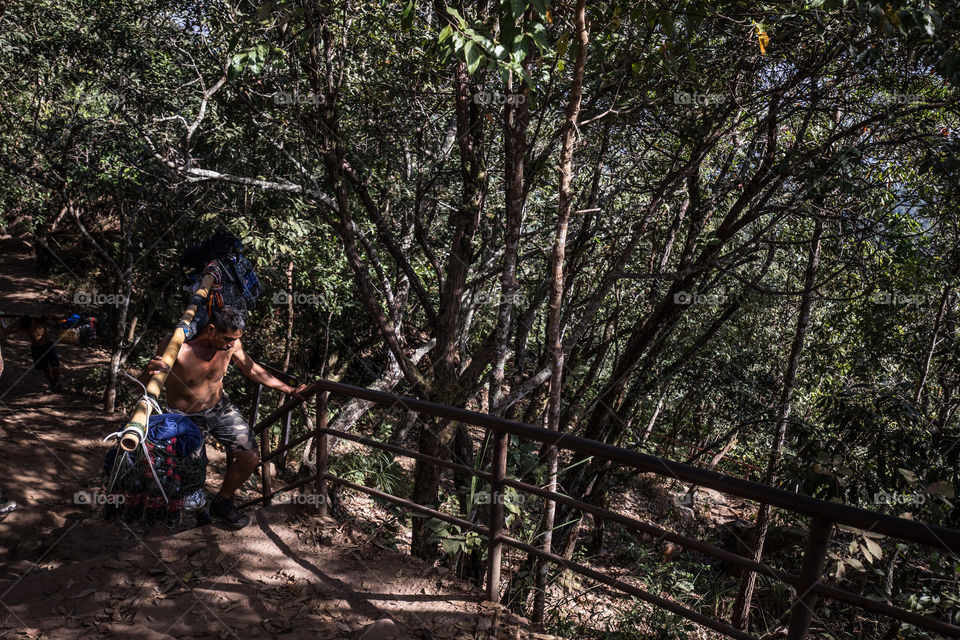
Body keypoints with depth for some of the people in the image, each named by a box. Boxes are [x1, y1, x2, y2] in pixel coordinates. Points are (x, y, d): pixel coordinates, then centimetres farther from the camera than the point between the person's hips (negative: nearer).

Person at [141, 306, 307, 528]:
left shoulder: (231, 343, -16)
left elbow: (252, 369, 1)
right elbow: (142, 384, -29)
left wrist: (289, 390, 1)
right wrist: (150, 372, -54)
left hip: (221, 408, 4)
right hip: (186, 418, -4)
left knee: (251, 457, -1)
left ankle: (222, 503, 24)